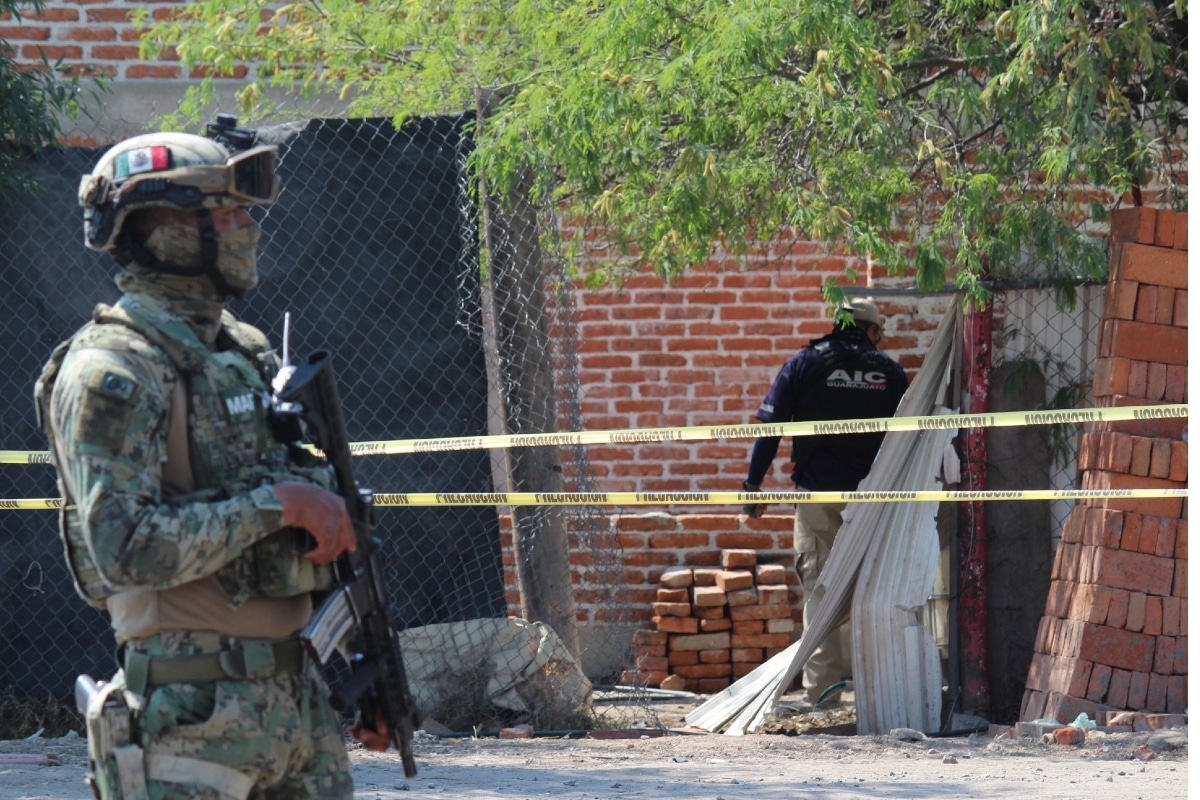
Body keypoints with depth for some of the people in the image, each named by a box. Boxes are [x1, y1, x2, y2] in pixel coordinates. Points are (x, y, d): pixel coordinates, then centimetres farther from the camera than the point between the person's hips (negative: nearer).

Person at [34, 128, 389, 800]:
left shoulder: (249, 352, 16)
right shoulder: (110, 372, -10)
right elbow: (126, 548, -21)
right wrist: (276, 504, -18)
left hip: (301, 693, 8)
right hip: (191, 711, -8)